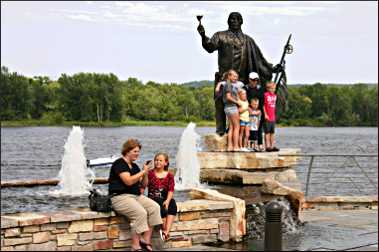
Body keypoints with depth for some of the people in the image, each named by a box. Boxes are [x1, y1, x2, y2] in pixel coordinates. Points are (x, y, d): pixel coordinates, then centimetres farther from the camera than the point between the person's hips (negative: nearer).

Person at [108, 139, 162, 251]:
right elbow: (128, 181, -19)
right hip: (120, 197, -8)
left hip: (136, 196, 8)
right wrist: (142, 172, -11)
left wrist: (145, 174, 0)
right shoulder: (119, 164, -6)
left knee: (155, 207, -15)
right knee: (140, 212, -31)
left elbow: (144, 184, 18)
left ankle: (146, 240, -14)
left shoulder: (134, 166, 18)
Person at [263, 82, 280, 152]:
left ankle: (272, 146, 16)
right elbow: (263, 105, -9)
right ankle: (267, 146, 0)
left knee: (272, 132, 10)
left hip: (273, 117, 7)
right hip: (267, 117, -7)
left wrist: (274, 114, 14)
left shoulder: (274, 95, 13)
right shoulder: (265, 95, -8)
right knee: (267, 132, -2)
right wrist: (265, 114, -15)